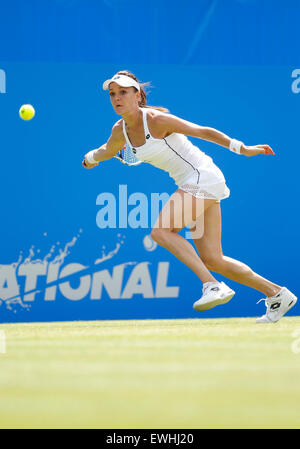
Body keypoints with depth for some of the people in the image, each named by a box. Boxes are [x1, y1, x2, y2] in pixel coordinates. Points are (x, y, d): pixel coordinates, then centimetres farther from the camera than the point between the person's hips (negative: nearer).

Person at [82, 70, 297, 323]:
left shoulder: (157, 120, -16)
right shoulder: (120, 131, 6)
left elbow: (203, 132, -13)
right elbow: (107, 151, 30)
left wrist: (242, 149, -15)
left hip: (203, 177, -8)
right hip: (189, 185, 8)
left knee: (160, 231, -22)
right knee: (212, 260, 3)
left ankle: (212, 285, -26)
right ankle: (277, 294, 12)